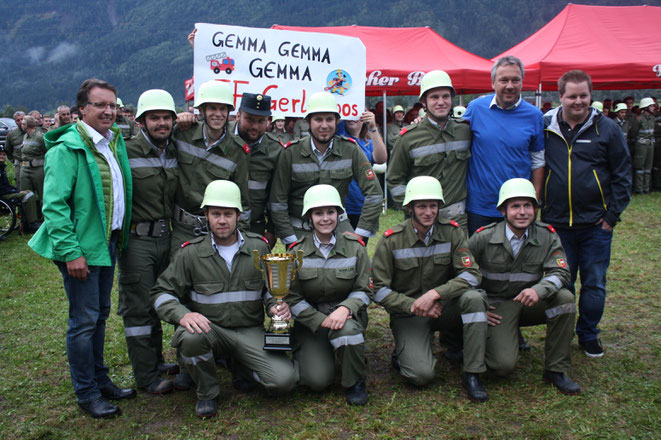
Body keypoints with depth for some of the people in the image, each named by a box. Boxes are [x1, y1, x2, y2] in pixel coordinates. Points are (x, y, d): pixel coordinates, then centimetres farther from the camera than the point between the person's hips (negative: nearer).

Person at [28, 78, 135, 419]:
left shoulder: (115, 142, 10)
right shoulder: (67, 149, -14)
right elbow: (54, 205, -18)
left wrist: (119, 237, 13)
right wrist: (70, 252, -21)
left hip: (108, 243, 8)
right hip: (81, 248, -8)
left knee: (101, 314, 17)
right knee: (84, 320, 0)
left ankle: (100, 380, 31)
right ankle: (86, 394, 15)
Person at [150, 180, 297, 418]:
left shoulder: (259, 247, 3)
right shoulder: (190, 253, -1)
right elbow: (162, 292, -1)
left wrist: (280, 306, -10)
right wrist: (183, 314, -22)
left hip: (250, 331, 1)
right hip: (209, 327, -1)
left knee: (285, 380, -20)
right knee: (189, 337, -37)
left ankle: (241, 362, 15)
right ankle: (207, 393, -4)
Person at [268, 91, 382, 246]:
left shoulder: (350, 150, -6)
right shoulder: (291, 153, -9)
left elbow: (374, 193, -4)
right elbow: (277, 201, -5)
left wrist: (360, 233, -8)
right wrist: (291, 240, -9)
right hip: (299, 228, 0)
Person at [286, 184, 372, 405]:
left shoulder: (354, 247, -2)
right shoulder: (297, 252, -3)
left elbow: (364, 290, -3)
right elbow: (291, 298, -3)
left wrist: (345, 308, -24)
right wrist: (320, 321, -16)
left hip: (347, 314, 0)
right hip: (311, 320, 0)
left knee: (346, 329, -38)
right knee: (317, 379, -20)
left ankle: (355, 381, -8)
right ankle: (308, 354, 18)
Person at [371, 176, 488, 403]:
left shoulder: (451, 231, -5)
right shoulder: (391, 240, -11)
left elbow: (472, 274, -13)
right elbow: (378, 290, -9)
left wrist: (435, 294, -26)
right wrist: (414, 305, -22)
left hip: (443, 307, 3)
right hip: (408, 313, -3)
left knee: (473, 297, -30)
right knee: (422, 375, -24)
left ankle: (472, 374, -16)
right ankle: (404, 354, 13)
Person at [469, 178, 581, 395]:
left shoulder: (547, 236, -5)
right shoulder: (483, 237, -11)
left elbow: (560, 272, -13)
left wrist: (539, 290, -34)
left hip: (528, 303, 4)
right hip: (496, 307, -3)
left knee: (564, 298, -27)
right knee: (504, 365, -23)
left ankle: (556, 369, -11)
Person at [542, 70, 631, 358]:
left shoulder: (607, 129, 0)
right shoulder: (545, 128, 1)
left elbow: (621, 175, 4)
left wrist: (612, 214, -2)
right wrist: (538, 208, 3)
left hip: (596, 224, 0)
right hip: (557, 224, 0)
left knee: (594, 284, 8)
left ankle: (588, 334, 27)